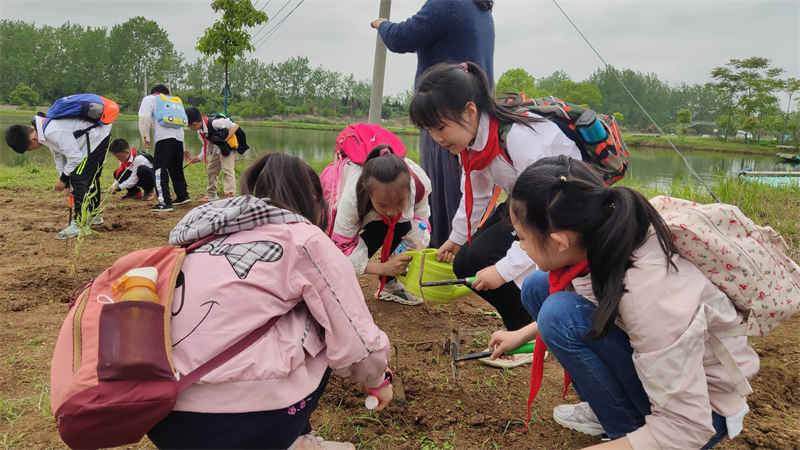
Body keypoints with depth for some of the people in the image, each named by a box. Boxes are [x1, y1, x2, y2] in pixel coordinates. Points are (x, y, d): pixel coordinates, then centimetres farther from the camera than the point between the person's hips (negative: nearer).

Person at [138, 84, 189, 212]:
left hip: (164, 138, -6)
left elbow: (144, 118, -3)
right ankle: (183, 195, 30)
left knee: (160, 170, -5)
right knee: (176, 169, 21)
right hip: (179, 137, 6)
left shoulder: (149, 99, 12)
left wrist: (145, 138, 6)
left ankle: (165, 202, -12)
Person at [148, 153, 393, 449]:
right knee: (317, 319, 14)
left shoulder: (211, 233, 17)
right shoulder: (304, 238, -1)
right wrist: (378, 381, 21)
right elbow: (357, 344, -1)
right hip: (241, 425, -7)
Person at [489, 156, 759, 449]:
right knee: (537, 288, 0)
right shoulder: (603, 240, -15)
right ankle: (604, 409, 9)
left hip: (701, 407, -7)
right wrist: (523, 334, 14)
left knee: (562, 315, -28)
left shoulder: (649, 294, -37)